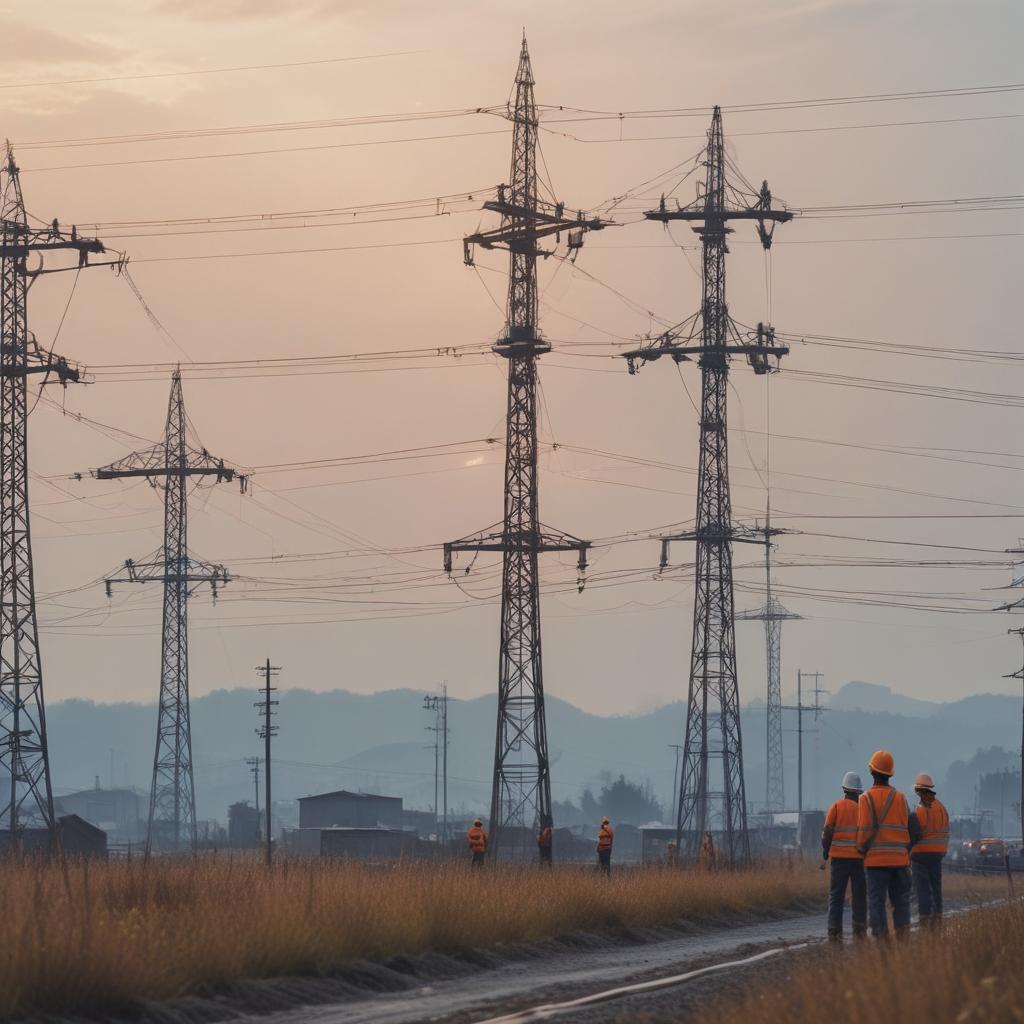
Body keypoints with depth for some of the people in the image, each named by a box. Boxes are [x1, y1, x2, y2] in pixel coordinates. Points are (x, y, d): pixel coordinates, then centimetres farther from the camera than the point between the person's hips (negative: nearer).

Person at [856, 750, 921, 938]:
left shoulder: (866, 799, -5)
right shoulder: (901, 798, 5)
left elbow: (865, 830, -8)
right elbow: (908, 829, 4)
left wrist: (861, 850, 9)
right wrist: (907, 854, 14)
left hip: (876, 859, -3)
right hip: (899, 858, 3)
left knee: (877, 902, 0)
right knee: (900, 901, 11)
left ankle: (881, 938, -5)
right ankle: (903, 937, 7)